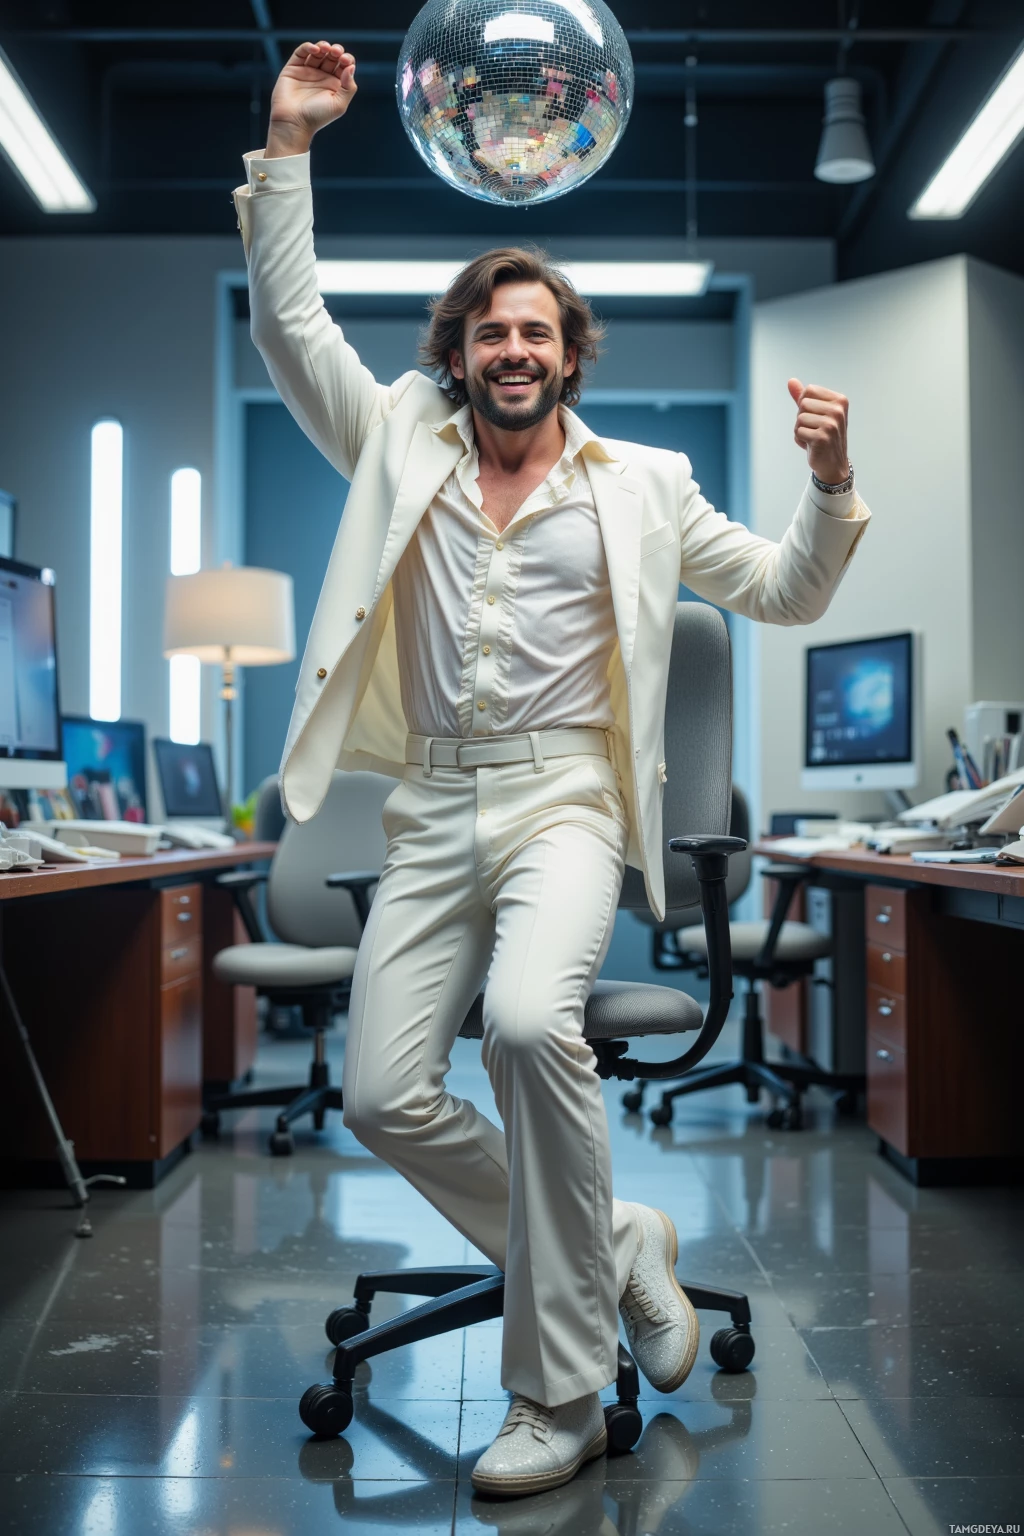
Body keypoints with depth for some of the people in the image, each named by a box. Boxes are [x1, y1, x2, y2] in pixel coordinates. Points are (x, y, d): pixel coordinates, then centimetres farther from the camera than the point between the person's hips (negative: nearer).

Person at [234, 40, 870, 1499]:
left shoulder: (641, 483, 10)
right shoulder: (403, 445, 14)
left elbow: (784, 594, 12)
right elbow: (289, 323, 11)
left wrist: (831, 486, -6)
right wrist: (288, 148, 5)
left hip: (564, 799, -3)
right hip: (432, 814, 4)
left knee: (530, 1023, -31)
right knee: (384, 1093, -7)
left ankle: (559, 1390, -16)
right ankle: (615, 1244, 14)